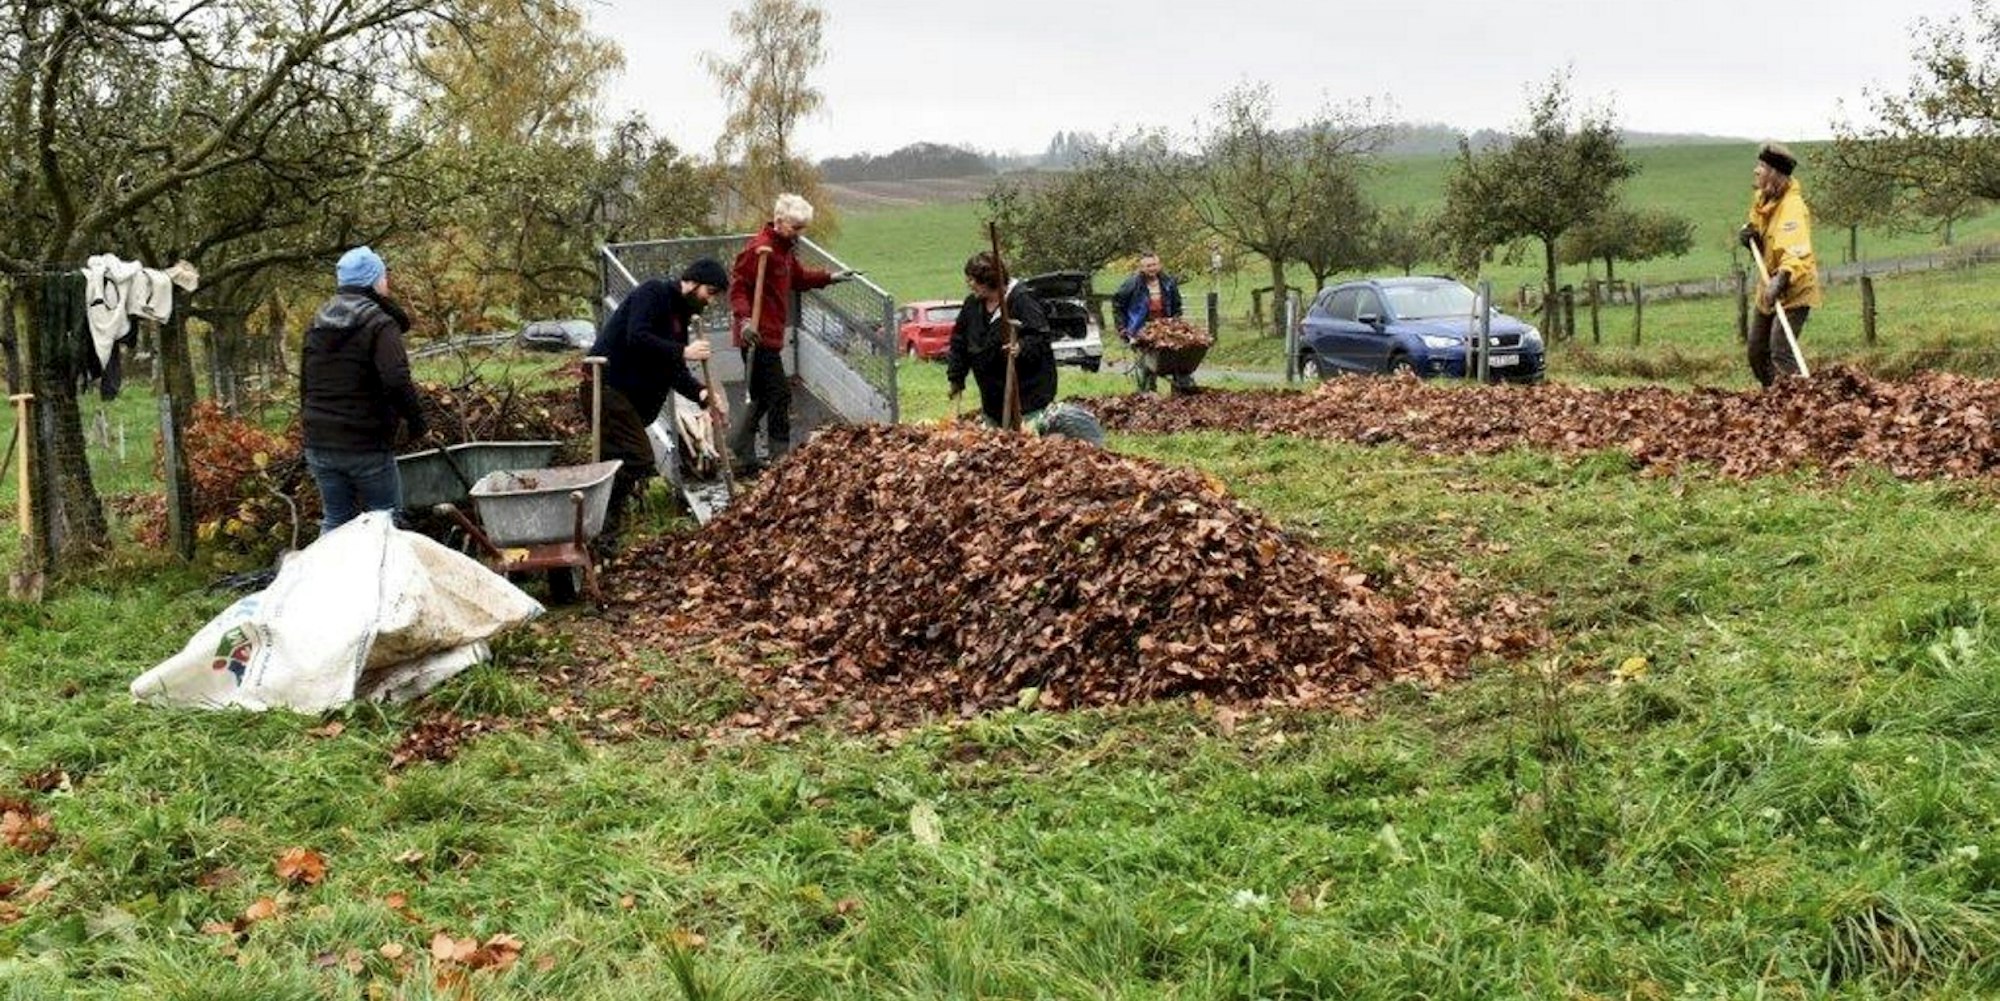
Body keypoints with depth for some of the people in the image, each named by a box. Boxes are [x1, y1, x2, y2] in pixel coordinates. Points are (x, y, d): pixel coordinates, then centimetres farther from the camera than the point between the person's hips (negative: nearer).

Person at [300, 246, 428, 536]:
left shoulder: (317, 324, 14)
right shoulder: (380, 325, -10)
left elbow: (305, 382, 21)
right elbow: (397, 382, -22)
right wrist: (418, 423, -10)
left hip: (318, 444, 7)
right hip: (366, 444, -7)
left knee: (334, 520, 14)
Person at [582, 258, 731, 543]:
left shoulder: (680, 316, 18)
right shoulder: (653, 293, -9)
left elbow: (674, 371, 14)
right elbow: (637, 338, -24)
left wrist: (702, 395, -2)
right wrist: (683, 352, -21)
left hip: (628, 396, 10)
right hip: (605, 387, -10)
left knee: (617, 463, 12)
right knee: (638, 460, -16)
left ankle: (602, 537, 19)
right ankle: (603, 536, -14)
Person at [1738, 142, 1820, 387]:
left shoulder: (1792, 206, -24)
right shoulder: (1761, 199, 3)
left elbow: (1797, 252, -39)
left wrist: (1782, 279, -55)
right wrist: (1749, 233, -2)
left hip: (1794, 290, -9)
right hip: (1770, 287, 9)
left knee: (1780, 352, -21)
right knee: (1757, 352, 14)